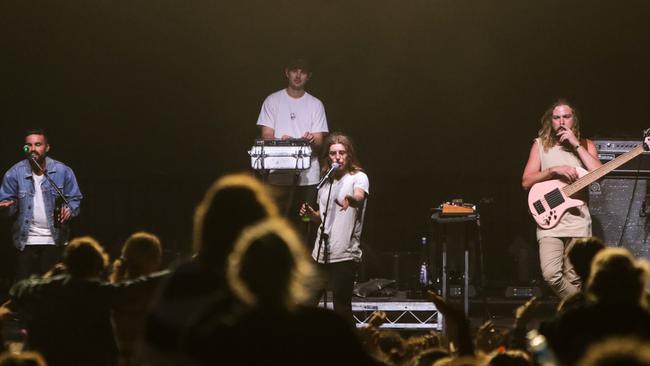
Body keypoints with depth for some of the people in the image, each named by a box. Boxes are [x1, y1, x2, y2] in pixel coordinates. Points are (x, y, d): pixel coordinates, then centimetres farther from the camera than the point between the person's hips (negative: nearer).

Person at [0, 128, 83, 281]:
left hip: (55, 240, 0)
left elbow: (74, 199, 4)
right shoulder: (14, 174, -3)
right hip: (26, 241, 0)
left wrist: (69, 210, -17)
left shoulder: (63, 171, -3)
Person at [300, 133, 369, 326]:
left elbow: (360, 198, -28)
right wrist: (311, 214, 3)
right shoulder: (326, 181, 15)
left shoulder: (358, 178, -5)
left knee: (341, 308, -7)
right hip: (321, 252, 7)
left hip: (345, 254, -7)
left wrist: (349, 199, -51)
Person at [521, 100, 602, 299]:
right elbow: (526, 182, 4)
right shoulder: (541, 145, 12)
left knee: (573, 280, -2)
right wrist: (553, 170, -10)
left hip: (578, 217, 0)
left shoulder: (585, 145, 13)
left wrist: (576, 145, -6)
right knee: (551, 275, -17)